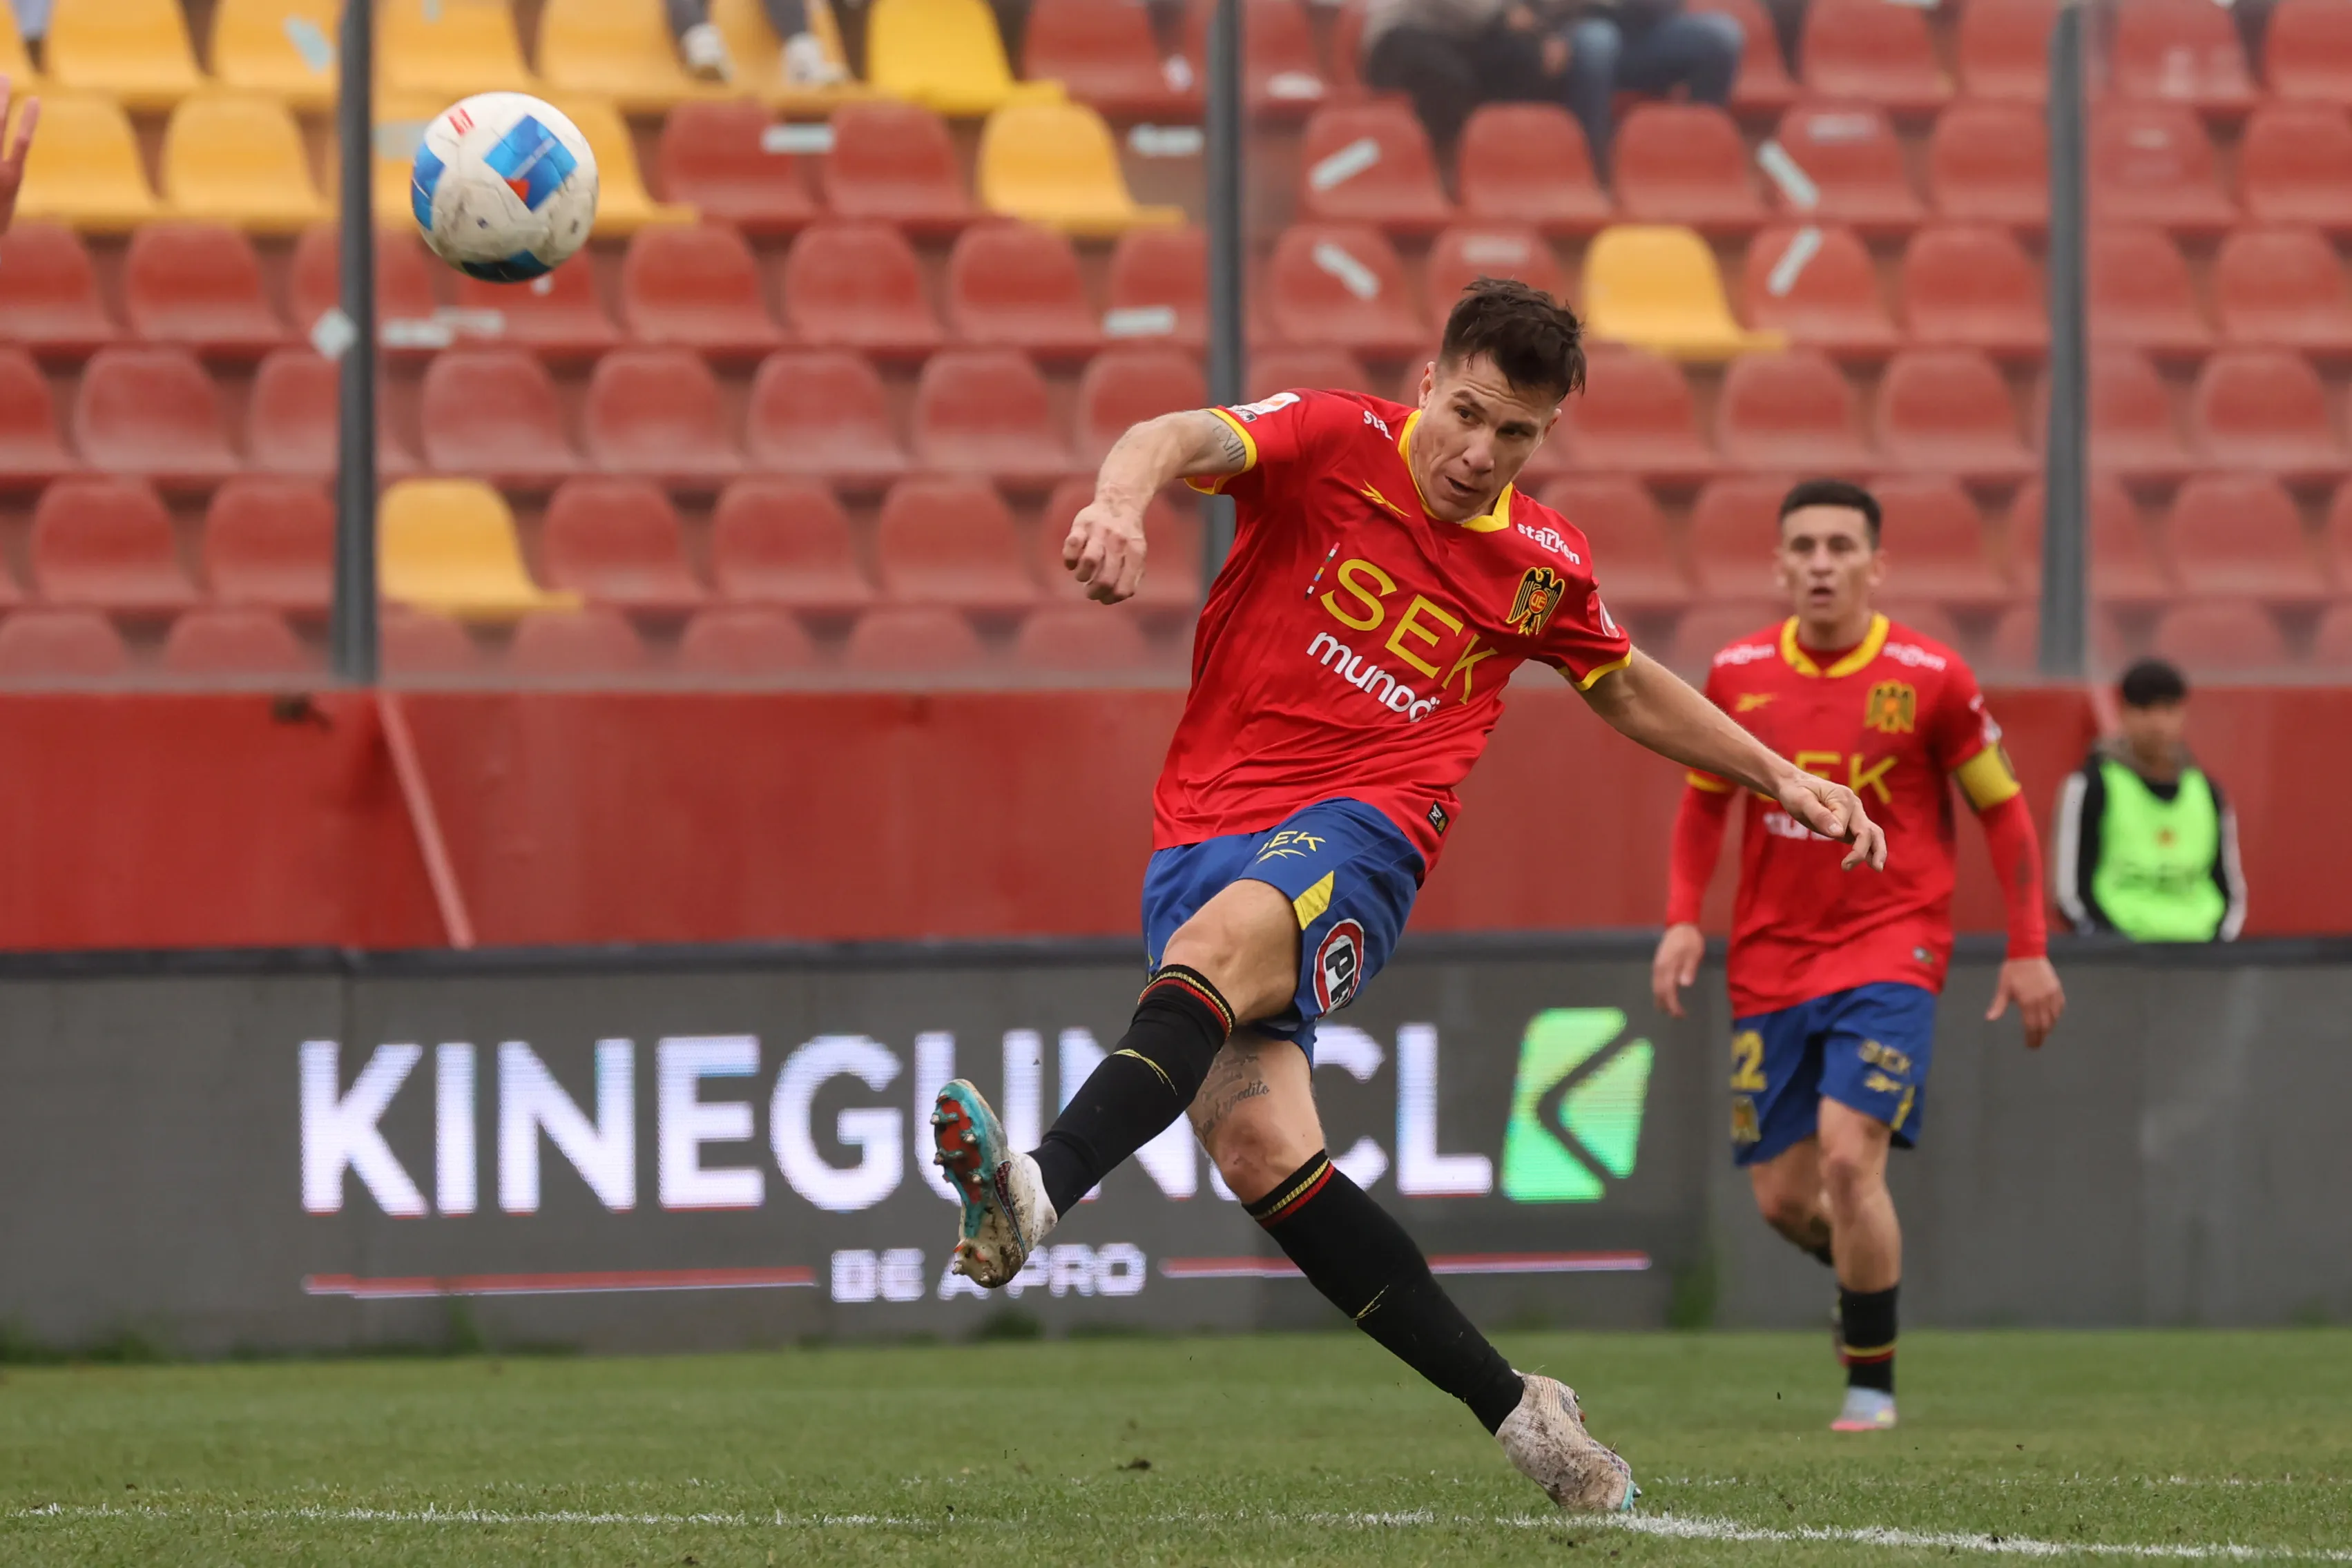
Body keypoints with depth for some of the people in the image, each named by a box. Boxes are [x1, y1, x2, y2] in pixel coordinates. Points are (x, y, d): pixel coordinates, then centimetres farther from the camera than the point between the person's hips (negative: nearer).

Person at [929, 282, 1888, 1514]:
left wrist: (1780, 779, 30)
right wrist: (1123, 499, -42)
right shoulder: (1333, 444, 2)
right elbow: (1183, 439, -18)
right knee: (1259, 1148, -17)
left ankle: (1041, 1187, -59)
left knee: (1223, 938, -37)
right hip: (1205, 833, 1)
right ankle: (1513, 1409, -5)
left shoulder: (1541, 566, 12)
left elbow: (1627, 690, 33)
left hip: (1358, 829, 0)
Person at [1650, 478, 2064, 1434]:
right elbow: (1705, 801, 16)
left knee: (1849, 1156, -20)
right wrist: (1682, 918, 2)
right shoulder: (1738, 675, 2)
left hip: (1889, 952, -4)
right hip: (1769, 962, 4)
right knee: (1781, 1196, 3)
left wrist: (2028, 951, 0)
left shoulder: (1929, 678, -7)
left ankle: (1871, 1383, -5)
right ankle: (1869, 1267, 38)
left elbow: (2003, 810, 3)